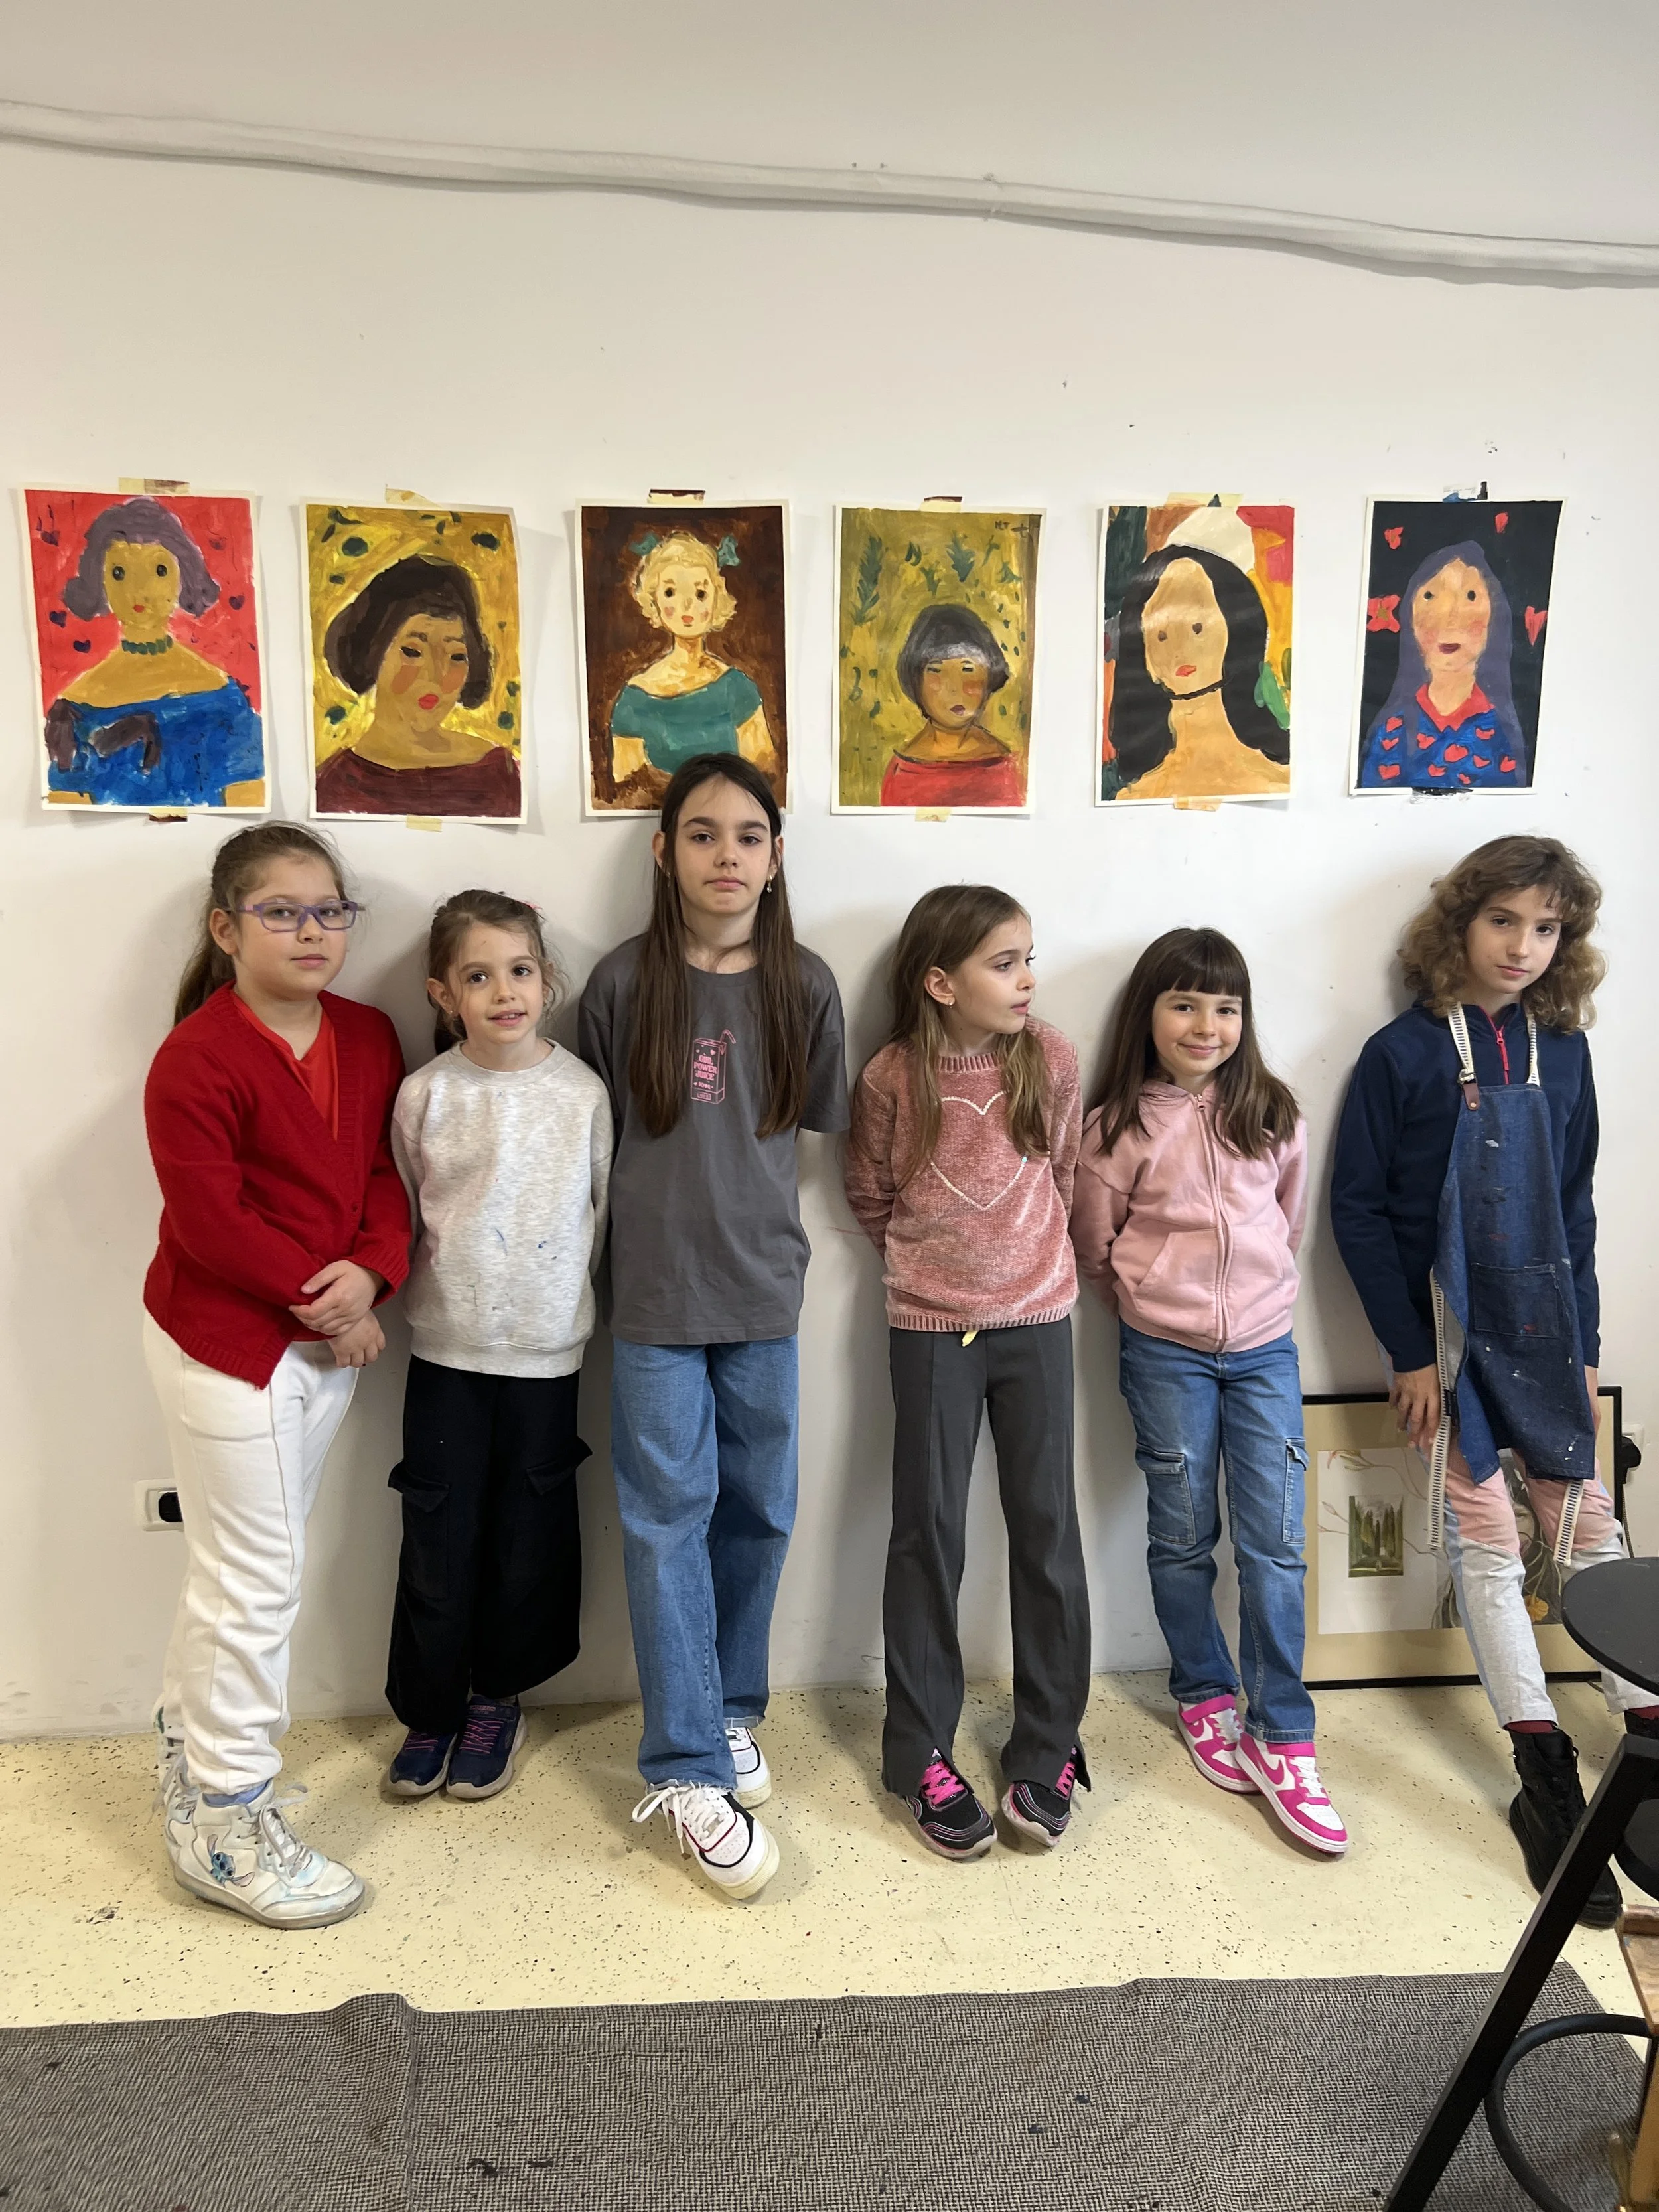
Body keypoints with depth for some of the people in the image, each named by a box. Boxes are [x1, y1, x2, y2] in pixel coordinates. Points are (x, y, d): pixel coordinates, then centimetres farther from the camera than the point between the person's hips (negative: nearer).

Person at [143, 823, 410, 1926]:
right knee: (259, 1577, 0)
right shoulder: (197, 1060, -16)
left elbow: (385, 1172, 1)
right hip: (226, 1339, -7)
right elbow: (209, 1222, -20)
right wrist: (319, 1301, -16)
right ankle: (226, 1824, 17)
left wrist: (370, 1276, -16)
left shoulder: (371, 1037, 4)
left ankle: (197, 1746, 39)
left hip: (330, 1335, 7)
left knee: (243, 1566, 19)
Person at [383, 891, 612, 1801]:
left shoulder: (582, 1089, -6)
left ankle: (495, 1700, 32)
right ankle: (428, 1711, 27)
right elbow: (401, 1214, 4)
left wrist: (559, 1293, 5)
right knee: (439, 1537, 7)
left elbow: (601, 1210, 3)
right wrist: (438, 1286, 4)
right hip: (448, 1347, 0)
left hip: (546, 1346, 0)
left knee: (527, 1533, 11)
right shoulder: (426, 1094, -7)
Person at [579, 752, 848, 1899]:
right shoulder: (623, 983, -4)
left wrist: (748, 1206, 3)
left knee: (758, 1512, 13)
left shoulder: (805, 987, 0)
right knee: (668, 1517, 1)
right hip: (657, 1292, -2)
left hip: (763, 1289, 2)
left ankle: (731, 1712, 33)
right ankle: (688, 1770, 11)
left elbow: (815, 1130, 9)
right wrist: (664, 1207, -1)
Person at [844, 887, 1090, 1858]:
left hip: (1038, 1318, 2)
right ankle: (924, 1757, 18)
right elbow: (871, 1196, 5)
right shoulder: (893, 1077, -10)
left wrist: (1027, 1254, 11)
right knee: (929, 1533, 5)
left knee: (1047, 1527, 6)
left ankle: (1047, 1750, 21)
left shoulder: (1051, 1059, -6)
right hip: (932, 1328, -1)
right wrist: (934, 1258, 9)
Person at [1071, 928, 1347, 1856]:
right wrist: (1153, 1300, 6)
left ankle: (1281, 1735, 10)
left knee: (1276, 1543, 0)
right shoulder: (1121, 1128, -6)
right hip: (1167, 1354, -1)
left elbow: (1291, 1223, 14)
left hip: (1266, 1347, 2)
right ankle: (1206, 1698, 28)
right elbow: (1096, 1245, 3)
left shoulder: (1274, 1116, 1)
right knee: (1185, 1538, 9)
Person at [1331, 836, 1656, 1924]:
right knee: (1485, 1546, 2)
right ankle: (1549, 1784, 11)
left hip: (1545, 1333, 4)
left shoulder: (1561, 1051, 5)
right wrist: (1408, 1351, -9)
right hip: (1450, 1334, -3)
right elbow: (1358, 1208, -8)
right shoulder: (1405, 1051, -8)